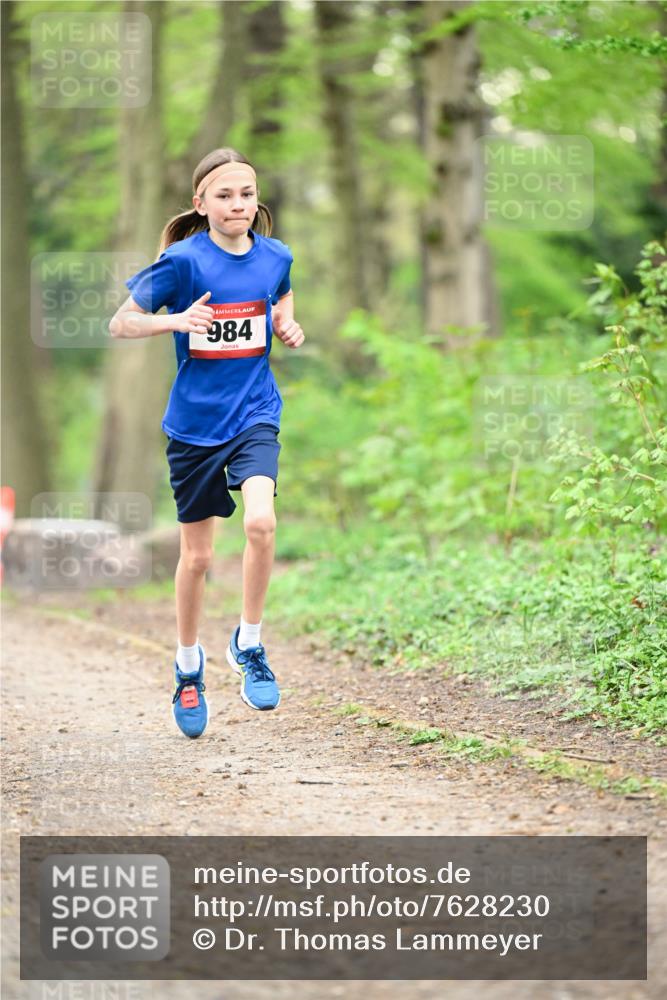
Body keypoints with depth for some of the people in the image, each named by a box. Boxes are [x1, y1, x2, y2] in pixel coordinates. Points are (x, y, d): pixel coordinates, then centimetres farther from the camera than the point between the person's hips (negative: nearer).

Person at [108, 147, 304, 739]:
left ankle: (249, 644, -3)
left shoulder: (275, 257, -1)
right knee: (197, 555, 8)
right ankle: (189, 666, 30)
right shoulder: (183, 261, -12)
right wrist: (175, 320, -26)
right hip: (194, 423, -1)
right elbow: (120, 323, -8)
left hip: (254, 415, 1)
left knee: (261, 521, -24)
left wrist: (289, 328, -1)